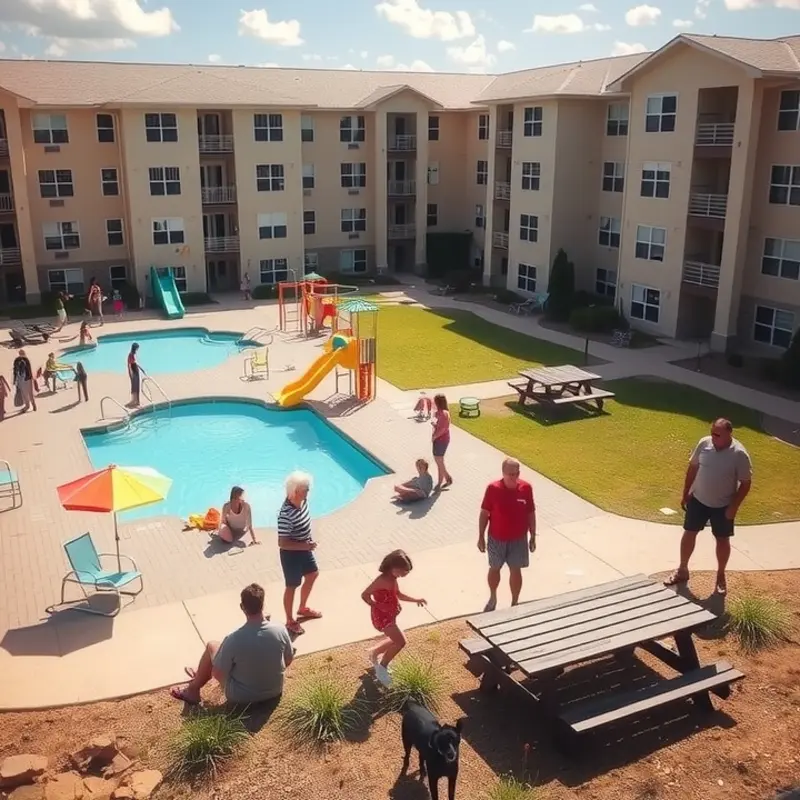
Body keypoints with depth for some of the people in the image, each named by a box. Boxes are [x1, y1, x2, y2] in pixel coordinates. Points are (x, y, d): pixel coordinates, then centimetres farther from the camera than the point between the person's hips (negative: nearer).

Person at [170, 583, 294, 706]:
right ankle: (201, 677, 48)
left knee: (211, 646, 11)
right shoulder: (281, 630, -18)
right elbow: (289, 660, 0)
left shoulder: (234, 639, -28)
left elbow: (218, 673, -16)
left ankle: (193, 689, 30)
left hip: (241, 697, -4)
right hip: (275, 692, 4)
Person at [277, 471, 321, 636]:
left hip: (304, 548, 9)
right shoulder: (286, 514, -35)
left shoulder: (303, 501, -10)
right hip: (291, 553, -9)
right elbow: (282, 543, -32)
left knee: (313, 574, 26)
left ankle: (302, 608, 49)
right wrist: (305, 546, -31)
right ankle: (290, 621, 33)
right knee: (292, 586, 10)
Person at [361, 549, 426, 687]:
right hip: (382, 616, -10)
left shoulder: (392, 579, 1)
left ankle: (375, 653, 50)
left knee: (394, 640, 26)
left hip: (389, 615, 10)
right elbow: (365, 595, -26)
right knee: (400, 642, -13)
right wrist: (378, 607, -21)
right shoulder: (383, 580, -28)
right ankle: (382, 667, 4)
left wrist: (415, 600, 7)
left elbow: (398, 594, 16)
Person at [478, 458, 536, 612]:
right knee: (494, 568, 18)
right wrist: (481, 537, -5)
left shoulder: (526, 488, -12)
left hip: (518, 539, 1)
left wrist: (533, 537, 2)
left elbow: (531, 513, -1)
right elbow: (484, 513, -7)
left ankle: (515, 604, 31)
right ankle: (492, 598, 42)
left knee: (515, 571, 13)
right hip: (497, 538, -1)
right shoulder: (493, 488, -17)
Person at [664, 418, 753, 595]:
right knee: (689, 533, 11)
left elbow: (746, 483, -14)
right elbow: (692, 468, 2)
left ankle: (721, 575, 31)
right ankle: (682, 570, 28)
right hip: (698, 499, 3)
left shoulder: (739, 454, -22)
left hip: (723, 505, -3)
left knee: (722, 540, 12)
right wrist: (685, 493, 5)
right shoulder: (704, 443, -11)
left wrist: (734, 506, -16)